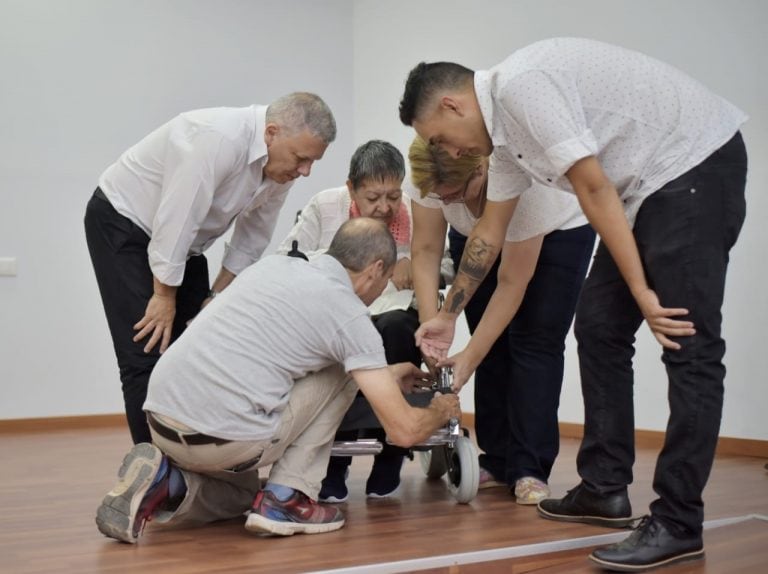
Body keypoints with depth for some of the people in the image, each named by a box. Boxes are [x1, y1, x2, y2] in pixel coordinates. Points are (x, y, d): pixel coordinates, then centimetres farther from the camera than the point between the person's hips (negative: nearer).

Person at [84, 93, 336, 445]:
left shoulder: (281, 166, -9)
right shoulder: (218, 139, -33)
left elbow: (251, 243, 2)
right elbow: (175, 221, -30)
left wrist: (215, 299, 1)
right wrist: (164, 297, -21)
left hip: (182, 242, 8)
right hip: (122, 224, -8)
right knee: (149, 354, -13)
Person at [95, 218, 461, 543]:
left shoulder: (274, 264, 20)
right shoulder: (351, 317, 0)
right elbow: (403, 431, -2)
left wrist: (384, 376, 46)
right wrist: (441, 410, 23)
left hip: (161, 421, 7)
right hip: (225, 438, -7)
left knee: (239, 495, 38)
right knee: (341, 372, 15)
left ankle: (165, 484, 7)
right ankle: (285, 499, 8)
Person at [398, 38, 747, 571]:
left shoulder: (520, 85, -18)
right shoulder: (504, 131, 12)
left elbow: (595, 190, -22)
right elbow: (488, 233, 22)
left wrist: (642, 293, -19)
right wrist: (446, 316, 30)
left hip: (697, 165, -10)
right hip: (649, 186, 10)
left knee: (689, 345, -11)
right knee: (599, 328, 9)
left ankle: (678, 523, -9)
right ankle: (606, 489, 17)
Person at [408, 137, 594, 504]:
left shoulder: (520, 179, -41)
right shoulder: (431, 172, -31)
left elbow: (512, 284, -33)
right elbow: (425, 251, -23)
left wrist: (469, 358, -33)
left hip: (557, 232, -4)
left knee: (535, 340, -15)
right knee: (491, 343, -4)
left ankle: (528, 470, -12)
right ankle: (497, 463, 4)